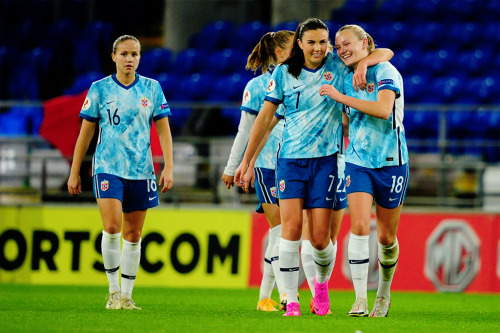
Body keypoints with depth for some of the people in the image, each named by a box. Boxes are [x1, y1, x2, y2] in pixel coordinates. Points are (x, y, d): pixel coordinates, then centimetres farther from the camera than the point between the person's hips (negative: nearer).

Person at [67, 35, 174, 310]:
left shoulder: (151, 88, 6)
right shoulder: (99, 89, 1)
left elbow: (163, 130, 9)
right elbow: (85, 133, 6)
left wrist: (169, 167, -2)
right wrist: (74, 172, 6)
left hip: (140, 171, 2)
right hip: (107, 167, -2)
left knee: (133, 234, 5)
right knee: (112, 227, -18)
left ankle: (126, 295, 14)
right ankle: (113, 290, -4)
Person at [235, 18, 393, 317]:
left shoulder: (338, 66, 2)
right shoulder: (284, 72, 4)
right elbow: (265, 117, 9)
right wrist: (246, 160, 9)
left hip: (326, 159, 0)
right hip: (291, 158, 0)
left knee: (320, 238, -3)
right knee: (291, 227, -14)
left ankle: (322, 282, 29)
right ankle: (291, 301, -9)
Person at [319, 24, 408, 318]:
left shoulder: (385, 72, -10)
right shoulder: (346, 79, 9)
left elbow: (383, 109, -28)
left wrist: (341, 97, -24)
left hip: (390, 162, -4)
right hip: (357, 160, 4)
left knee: (386, 236, 6)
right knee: (359, 227, -15)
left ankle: (384, 294, 30)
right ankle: (360, 301, -17)